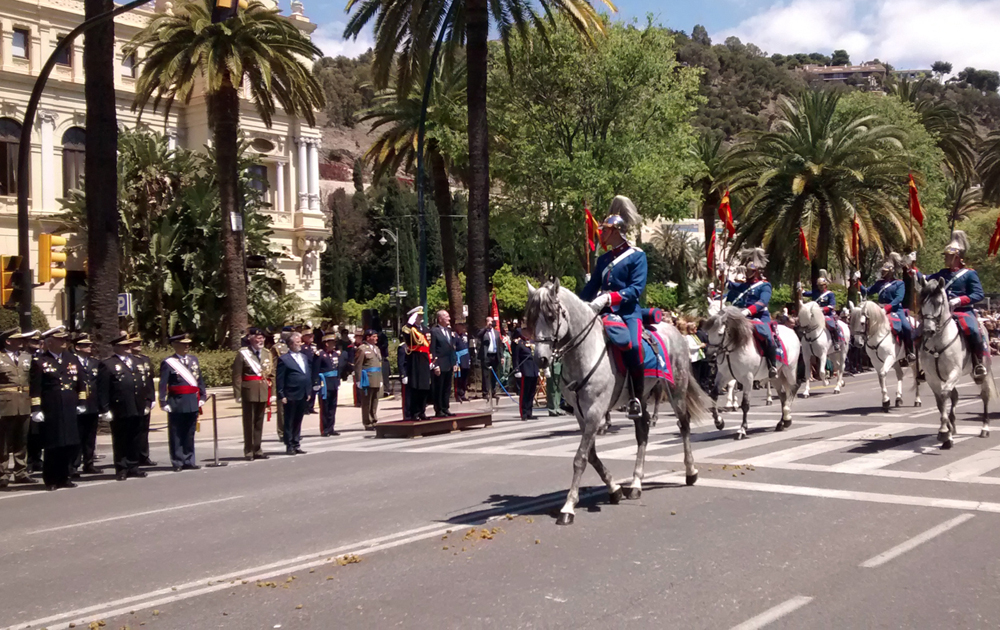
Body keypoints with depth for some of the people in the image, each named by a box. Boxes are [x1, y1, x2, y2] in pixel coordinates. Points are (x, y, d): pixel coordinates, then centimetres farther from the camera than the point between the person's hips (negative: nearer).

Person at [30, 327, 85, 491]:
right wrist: (36, 409, -12)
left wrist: (81, 402, 14)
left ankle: (64, 477, 17)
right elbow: (35, 387, -7)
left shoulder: (72, 360, 14)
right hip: (50, 411, -5)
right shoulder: (39, 361, -2)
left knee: (70, 445, 5)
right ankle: (51, 480, 11)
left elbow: (80, 382, 19)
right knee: (52, 446, 0)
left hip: (70, 410, 5)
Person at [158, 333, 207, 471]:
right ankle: (177, 462, 9)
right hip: (177, 403, -5)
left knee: (190, 434, 11)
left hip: (193, 402, 5)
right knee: (176, 435, 2)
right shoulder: (168, 363, -6)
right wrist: (164, 402, -12)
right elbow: (163, 385, -8)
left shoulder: (194, 359, 11)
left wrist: (202, 397, 9)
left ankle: (188, 461, 18)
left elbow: (200, 380, 14)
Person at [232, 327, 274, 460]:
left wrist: (270, 391, 10)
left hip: (263, 393, 5)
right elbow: (237, 376, -7)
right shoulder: (242, 354, -5)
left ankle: (258, 450, 18)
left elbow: (271, 374, 17)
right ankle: (248, 451, 7)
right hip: (249, 393, -5)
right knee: (249, 423, 0)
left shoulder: (267, 354, 12)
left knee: (259, 423, 10)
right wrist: (238, 395, -12)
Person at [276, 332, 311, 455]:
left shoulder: (303, 357, 15)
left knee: (298, 422, 13)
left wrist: (309, 391, 10)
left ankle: (296, 445, 19)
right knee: (289, 422, 2)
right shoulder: (284, 359, -7)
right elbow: (280, 379, -9)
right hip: (291, 396, -7)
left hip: (303, 396, 7)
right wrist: (281, 395, -13)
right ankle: (289, 446, 7)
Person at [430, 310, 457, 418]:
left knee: (447, 389, 11)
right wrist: (435, 365, -15)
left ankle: (446, 409, 18)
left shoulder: (449, 331, 16)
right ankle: (438, 411, 4)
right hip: (440, 366, -7)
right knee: (438, 390, -1)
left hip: (449, 365, 7)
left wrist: (454, 364, 13)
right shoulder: (434, 331, -7)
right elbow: (432, 350, -11)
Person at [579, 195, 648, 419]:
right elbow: (591, 288, 19)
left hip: (628, 312, -7)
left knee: (632, 346, -31)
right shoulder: (603, 259, 16)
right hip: (604, 313, 7)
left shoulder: (637, 256, -2)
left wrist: (609, 298, -25)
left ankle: (637, 396, -15)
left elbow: (637, 288, -13)